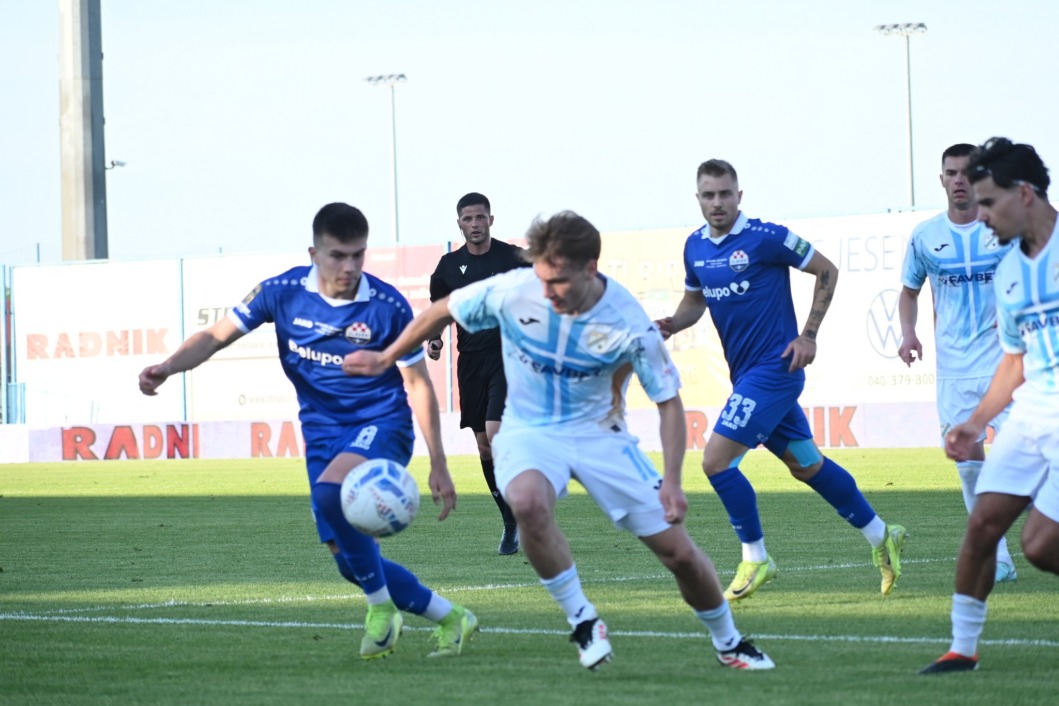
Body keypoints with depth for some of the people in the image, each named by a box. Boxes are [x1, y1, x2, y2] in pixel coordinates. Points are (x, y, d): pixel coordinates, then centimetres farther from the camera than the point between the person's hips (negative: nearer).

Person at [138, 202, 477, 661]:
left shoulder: (388, 306, -13)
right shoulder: (283, 293, -7)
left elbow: (418, 384, -3)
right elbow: (216, 336, -1)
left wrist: (438, 465, -5)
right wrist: (167, 367, -21)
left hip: (381, 424, -4)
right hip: (323, 431, 4)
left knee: (329, 492, -34)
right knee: (350, 559, -1)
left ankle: (382, 607, -15)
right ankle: (450, 618, 19)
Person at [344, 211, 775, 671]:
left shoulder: (628, 323, -21)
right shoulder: (511, 292, -19)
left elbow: (668, 402, -10)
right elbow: (443, 310, 0)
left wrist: (672, 482, -20)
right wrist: (387, 359, 10)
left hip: (598, 432, 0)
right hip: (528, 431, 0)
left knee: (679, 553, -3)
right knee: (528, 502, -37)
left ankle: (729, 643, 27)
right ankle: (582, 621, -16)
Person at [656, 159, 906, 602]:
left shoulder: (765, 237, -14)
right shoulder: (696, 247, 6)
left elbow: (826, 271, -6)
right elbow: (695, 300, 21)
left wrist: (808, 336, -10)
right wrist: (671, 325, -1)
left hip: (774, 368, -7)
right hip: (746, 373, 7)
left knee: (717, 460, -14)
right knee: (806, 465, 15)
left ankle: (755, 559, 0)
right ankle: (881, 537, 29)